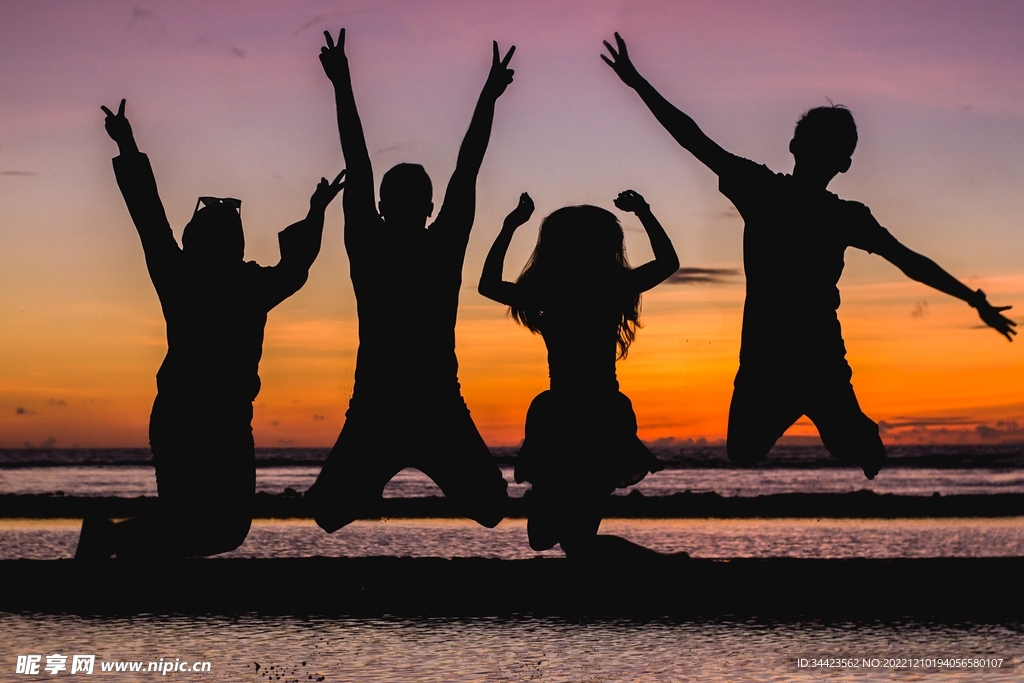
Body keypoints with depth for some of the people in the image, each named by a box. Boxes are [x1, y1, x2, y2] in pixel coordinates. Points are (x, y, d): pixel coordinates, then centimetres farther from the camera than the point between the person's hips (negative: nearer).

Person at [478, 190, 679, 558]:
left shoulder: (548, 294, -7)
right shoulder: (616, 288, -2)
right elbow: (668, 261, 17)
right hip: (605, 419, 3)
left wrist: (510, 226, 15)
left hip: (559, 421, -3)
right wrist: (643, 212, 23)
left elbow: (488, 284, 10)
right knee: (578, 537, 14)